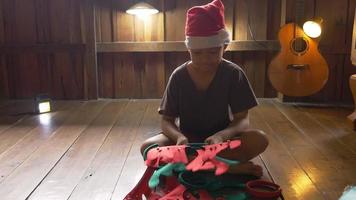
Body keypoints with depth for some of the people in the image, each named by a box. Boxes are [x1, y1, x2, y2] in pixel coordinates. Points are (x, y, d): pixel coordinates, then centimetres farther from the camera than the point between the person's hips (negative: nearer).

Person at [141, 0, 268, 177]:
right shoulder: (178, 76, -9)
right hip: (187, 138, 2)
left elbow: (242, 119, -13)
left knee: (259, 139, -30)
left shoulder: (233, 73, -10)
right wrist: (179, 137, -32)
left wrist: (221, 136, -35)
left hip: (221, 137, -1)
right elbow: (167, 120, -7)